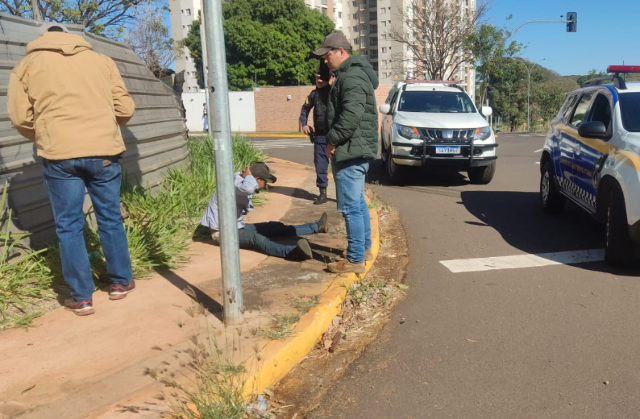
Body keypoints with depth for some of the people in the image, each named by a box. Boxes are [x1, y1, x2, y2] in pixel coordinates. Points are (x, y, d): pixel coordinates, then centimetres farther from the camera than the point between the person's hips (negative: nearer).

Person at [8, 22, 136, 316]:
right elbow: (125, 108, 9)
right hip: (104, 151, 2)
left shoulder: (27, 64, 11)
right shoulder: (101, 60, 13)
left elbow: (20, 117, 3)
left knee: (69, 226, 7)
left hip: (59, 154, -1)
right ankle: (121, 282, 25)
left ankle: (82, 297, 12)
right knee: (110, 219, 14)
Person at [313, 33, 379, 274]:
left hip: (351, 150, -11)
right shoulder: (351, 74, 20)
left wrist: (332, 140, -18)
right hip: (356, 150, 11)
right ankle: (365, 248, 29)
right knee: (358, 202, 18)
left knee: (350, 206, -8)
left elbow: (351, 115, -26)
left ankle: (355, 260, -4)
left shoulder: (352, 76, -15)